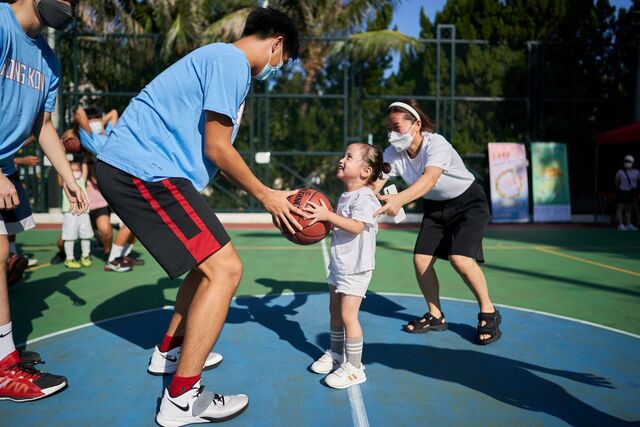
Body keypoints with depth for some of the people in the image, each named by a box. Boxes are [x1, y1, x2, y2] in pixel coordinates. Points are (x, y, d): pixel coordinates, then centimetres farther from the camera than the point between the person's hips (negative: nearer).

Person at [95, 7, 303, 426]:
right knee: (225, 269, -12)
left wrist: (271, 197, 20)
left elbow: (215, 151, 22)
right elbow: (217, 149, -13)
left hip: (132, 169, 11)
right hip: (144, 169, -11)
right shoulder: (231, 61, -9)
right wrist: (266, 195, -2)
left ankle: (170, 351, 34)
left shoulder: (223, 59, 23)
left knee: (211, 261, 20)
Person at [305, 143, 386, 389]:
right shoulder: (344, 196, 10)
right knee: (335, 312, 18)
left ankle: (354, 368, 6)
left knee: (348, 316, -7)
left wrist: (327, 215, -33)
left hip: (356, 268, -9)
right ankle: (335, 354, 35)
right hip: (339, 265, 9)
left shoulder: (365, 198, -18)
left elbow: (356, 226, -30)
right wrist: (322, 217, 3)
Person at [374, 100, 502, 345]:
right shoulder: (393, 153, -15)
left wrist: (399, 200, -68)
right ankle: (435, 316, 18)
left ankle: (488, 313, 1)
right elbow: (375, 183, -27)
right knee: (421, 260, -3)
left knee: (459, 257, -22)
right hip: (434, 207, 6)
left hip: (468, 203, -6)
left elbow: (429, 179, -50)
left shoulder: (436, 144, -31)